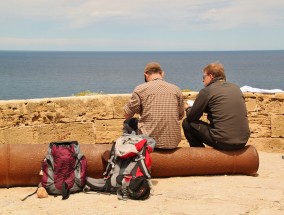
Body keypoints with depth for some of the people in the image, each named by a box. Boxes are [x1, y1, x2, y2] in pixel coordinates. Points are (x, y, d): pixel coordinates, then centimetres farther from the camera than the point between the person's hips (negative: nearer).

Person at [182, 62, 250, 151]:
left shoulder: (206, 91, -6)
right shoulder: (236, 88, 12)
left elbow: (191, 117, 1)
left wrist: (188, 108, 24)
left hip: (223, 142, -7)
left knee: (187, 123, 9)